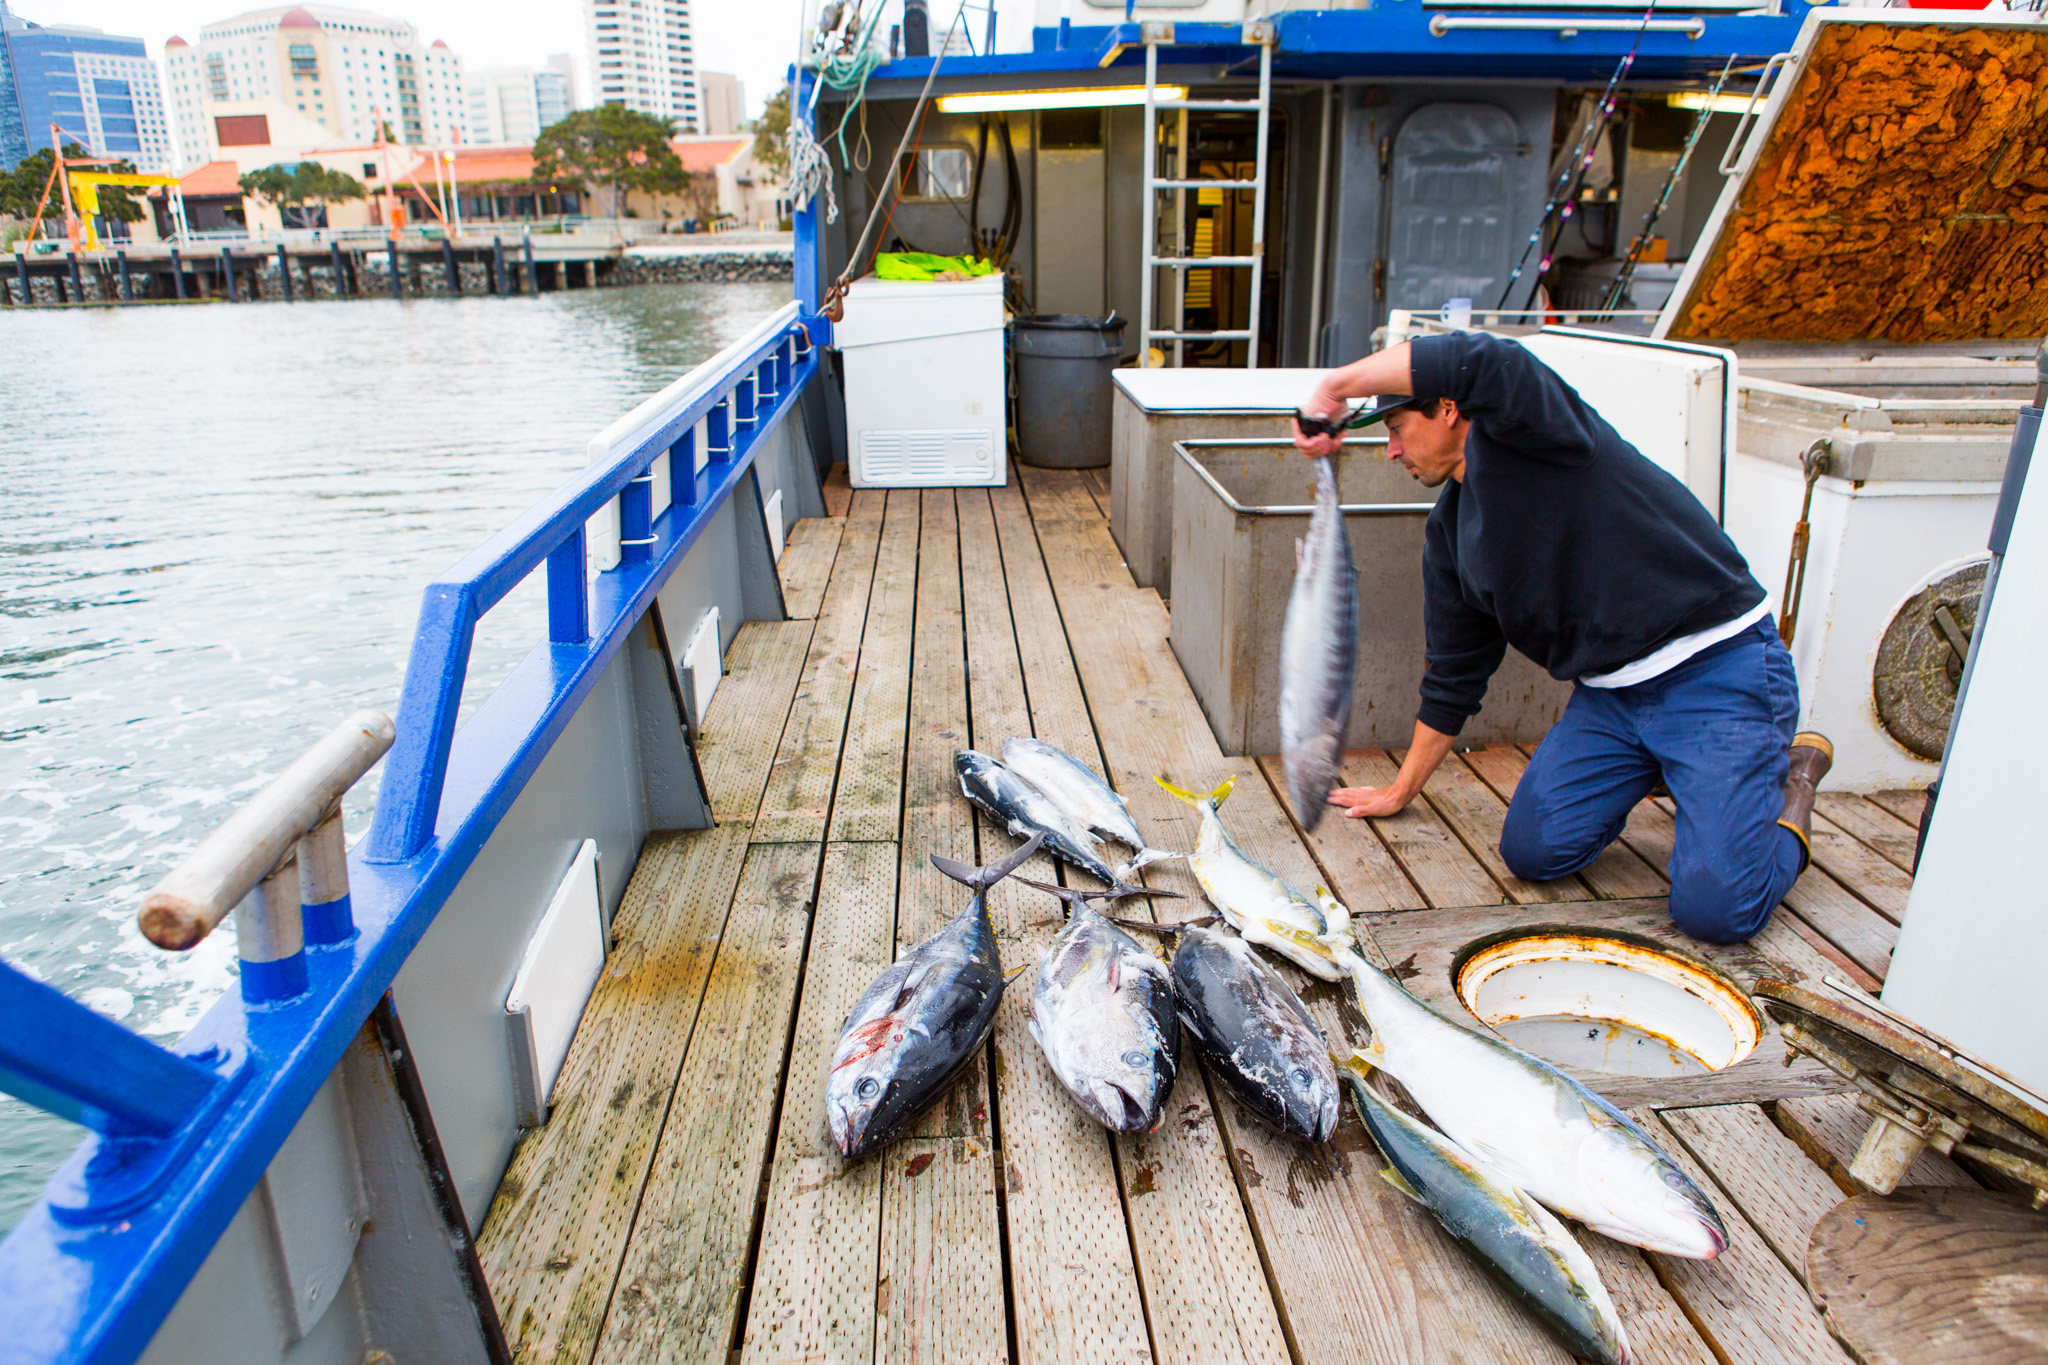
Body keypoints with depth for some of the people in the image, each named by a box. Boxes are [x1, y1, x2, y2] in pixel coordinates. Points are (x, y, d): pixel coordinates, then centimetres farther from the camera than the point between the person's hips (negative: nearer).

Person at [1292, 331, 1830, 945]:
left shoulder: (1524, 431, -13)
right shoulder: (1449, 531, 9)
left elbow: (1478, 361, -40)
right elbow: (1451, 677, 17)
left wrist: (1334, 386, -30)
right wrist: (1401, 791, 22)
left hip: (1719, 669, -8)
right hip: (1609, 692, 8)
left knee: (1717, 909, -16)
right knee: (1533, 850, -5)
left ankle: (1789, 780, 15)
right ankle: (1653, 769, 20)